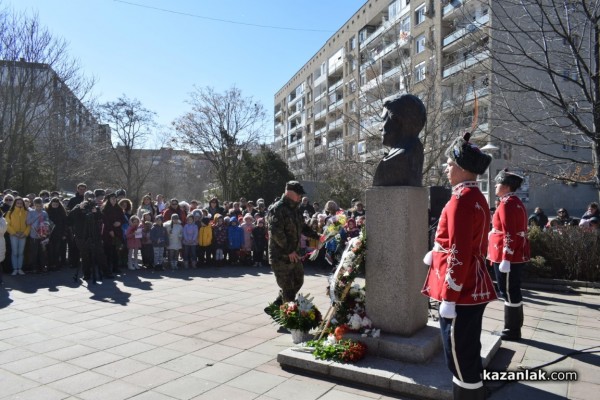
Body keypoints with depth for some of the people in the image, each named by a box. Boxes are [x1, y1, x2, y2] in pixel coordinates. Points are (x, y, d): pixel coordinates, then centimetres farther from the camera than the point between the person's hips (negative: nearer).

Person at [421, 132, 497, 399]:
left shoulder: (461, 199, -19)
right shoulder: (477, 197, 12)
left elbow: (459, 255, -23)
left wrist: (448, 298, -19)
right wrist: (436, 254, 11)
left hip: (460, 292, -10)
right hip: (474, 289, 10)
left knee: (460, 356, 2)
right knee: (469, 352, 20)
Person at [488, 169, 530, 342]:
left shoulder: (507, 204, -17)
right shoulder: (516, 202, 14)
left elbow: (510, 235, -22)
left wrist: (505, 259, -22)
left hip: (507, 257, -10)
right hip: (517, 256, 10)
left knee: (509, 293, -1)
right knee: (513, 291, 15)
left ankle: (512, 331, 9)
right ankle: (514, 328, 25)